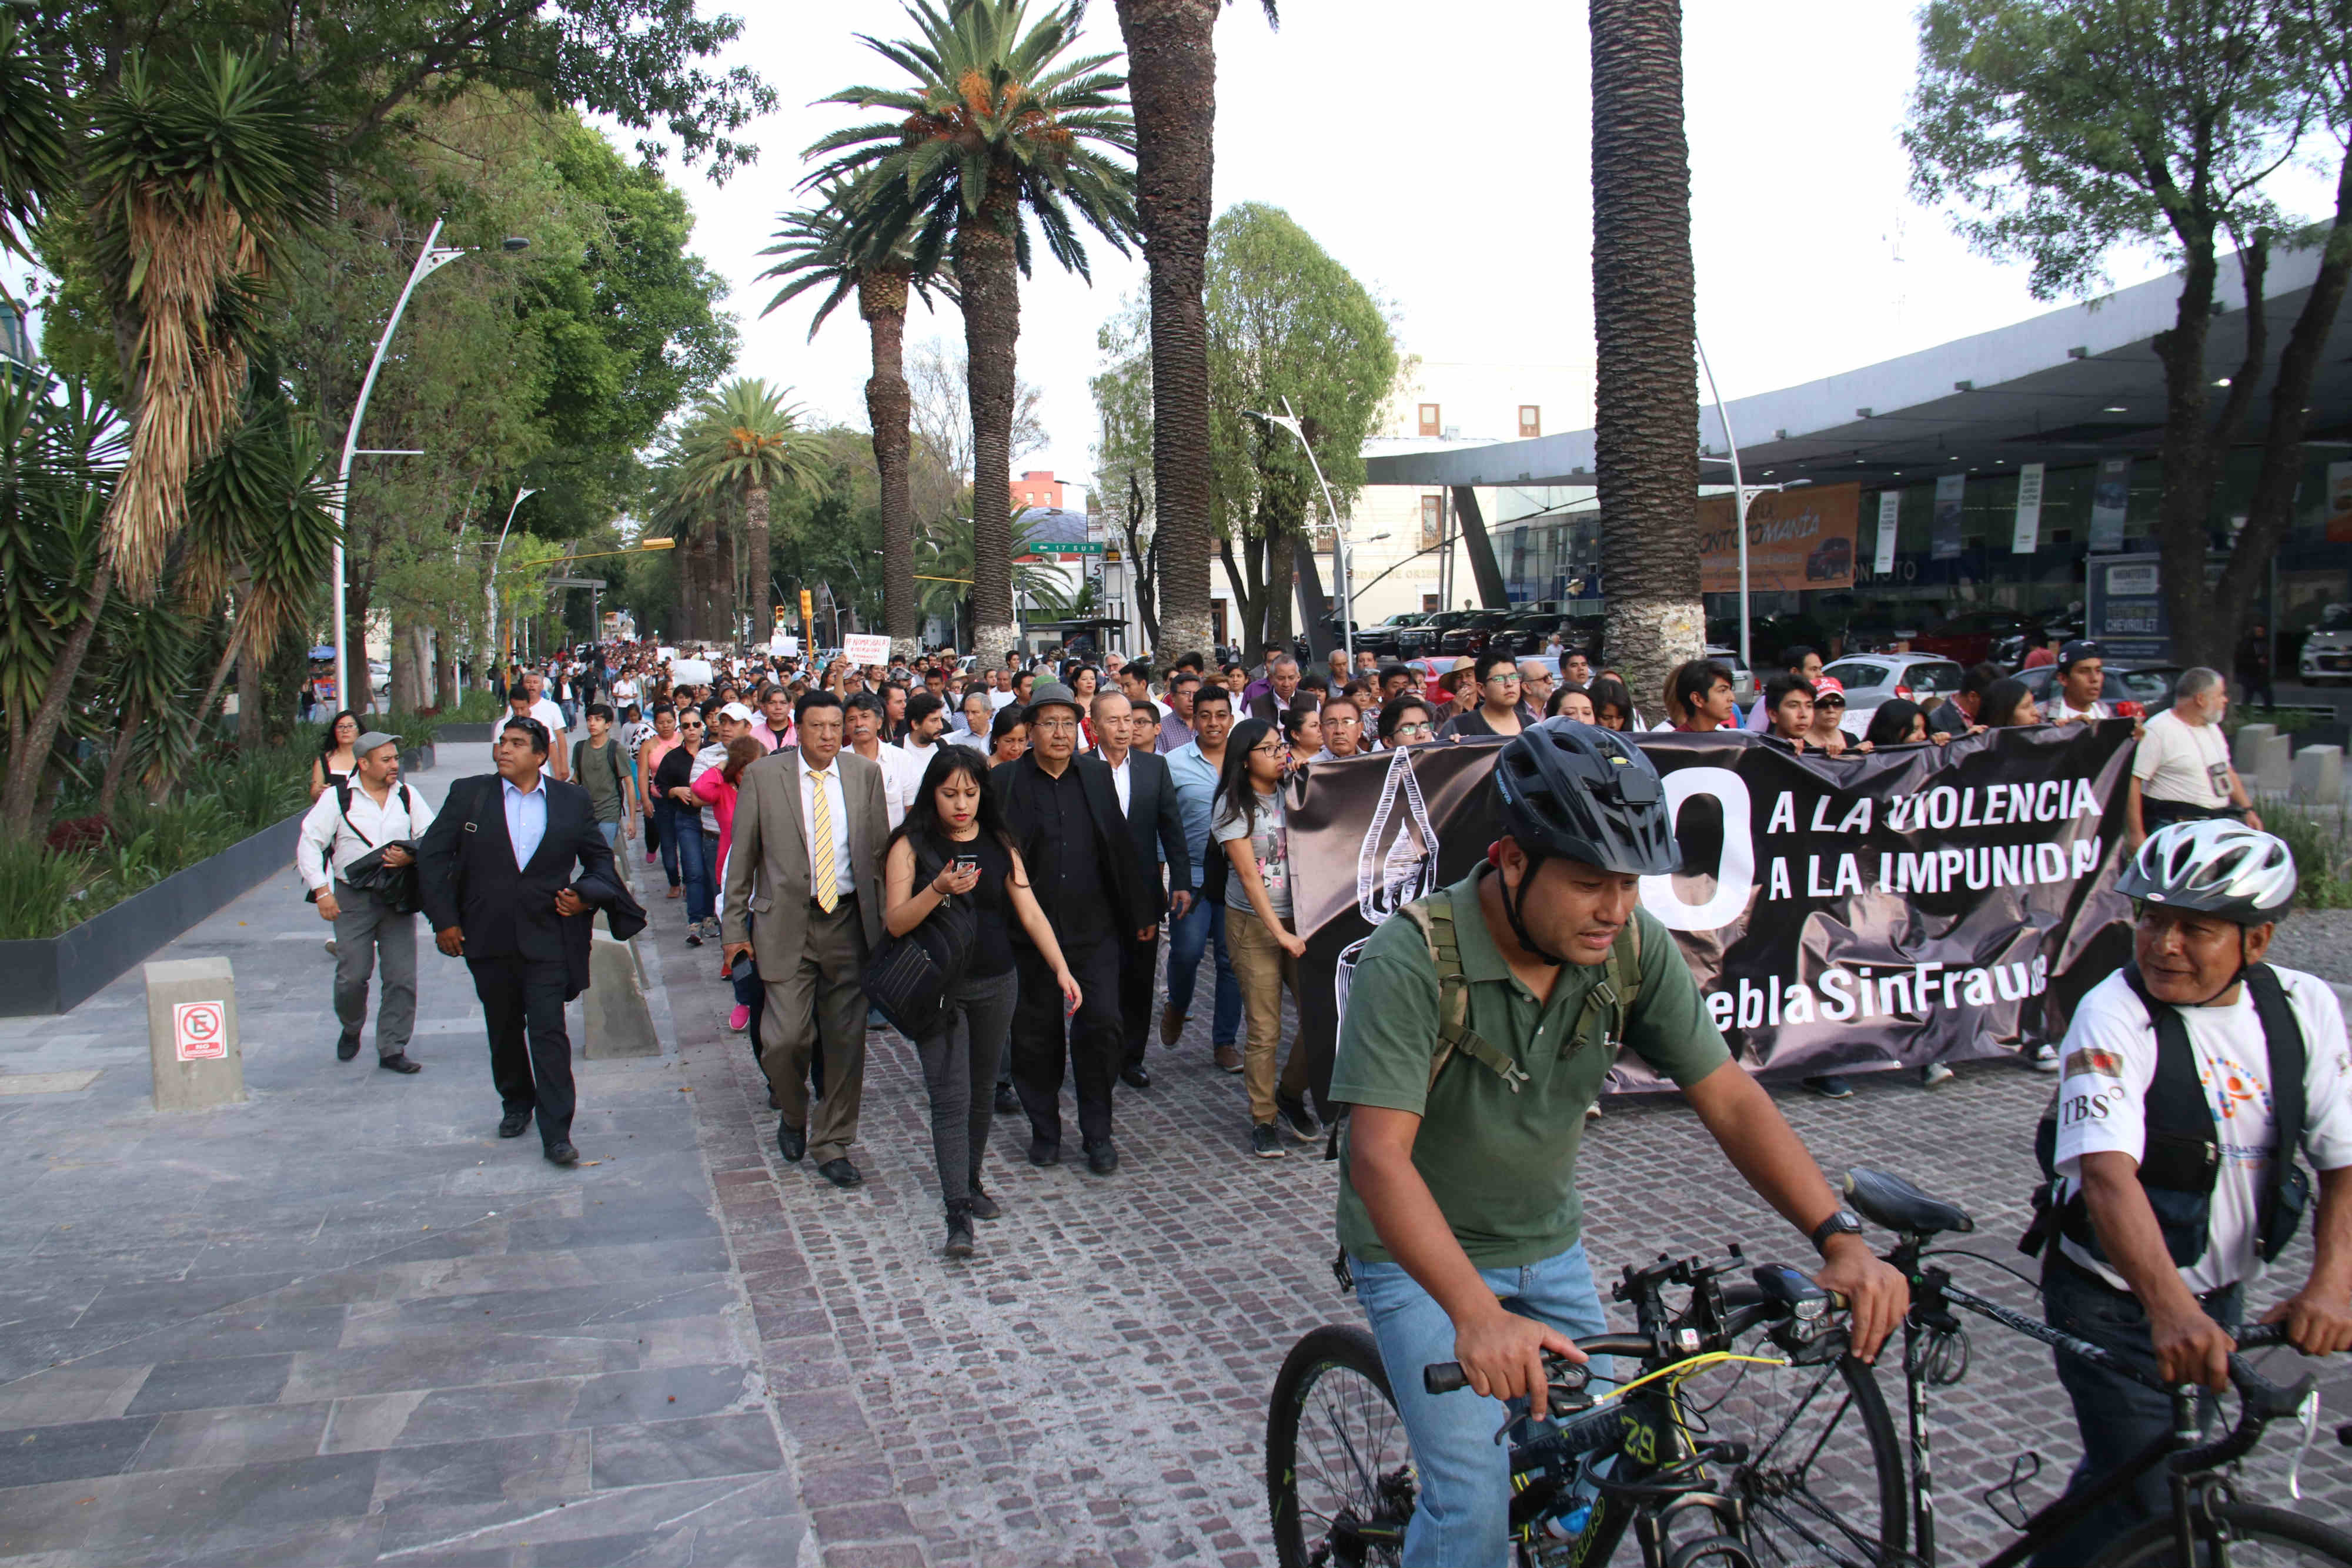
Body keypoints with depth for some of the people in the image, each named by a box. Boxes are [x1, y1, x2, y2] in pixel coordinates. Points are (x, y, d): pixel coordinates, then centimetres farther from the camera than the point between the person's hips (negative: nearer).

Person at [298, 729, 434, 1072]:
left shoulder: (407, 796, 6)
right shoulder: (338, 797, -3)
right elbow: (310, 843, -1)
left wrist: (412, 857, -12)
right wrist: (322, 890, -8)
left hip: (398, 899, 2)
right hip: (352, 898, -2)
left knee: (402, 978, 0)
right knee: (352, 976, 0)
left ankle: (392, 1050, 11)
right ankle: (351, 1030, 30)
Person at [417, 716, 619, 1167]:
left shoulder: (572, 800, 2)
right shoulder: (468, 794, 1)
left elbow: (600, 858, 13)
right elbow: (431, 855, 3)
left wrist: (587, 897, -6)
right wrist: (443, 919, -2)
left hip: (547, 937, -2)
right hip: (488, 939, 2)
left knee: (549, 1032, -7)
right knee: (504, 1029, 16)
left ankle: (556, 1133, -6)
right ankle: (516, 1104, 38)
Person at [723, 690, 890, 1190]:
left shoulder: (865, 774, 4)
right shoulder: (762, 776, -1)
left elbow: (880, 851, 9)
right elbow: (742, 857, 3)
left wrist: (885, 920, 6)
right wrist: (735, 928, 2)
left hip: (849, 920, 2)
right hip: (786, 923, -2)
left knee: (846, 1041, 5)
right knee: (785, 1038, -7)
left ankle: (832, 1145, 21)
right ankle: (793, 1115, 25)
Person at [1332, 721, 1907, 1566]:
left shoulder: (1634, 945, -14)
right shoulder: (1412, 960, -30)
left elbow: (1727, 1096, -12)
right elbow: (1379, 1157, -36)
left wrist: (1841, 1238, -25)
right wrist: (1478, 1315, -49)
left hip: (1549, 1244, 5)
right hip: (1423, 1255, -5)